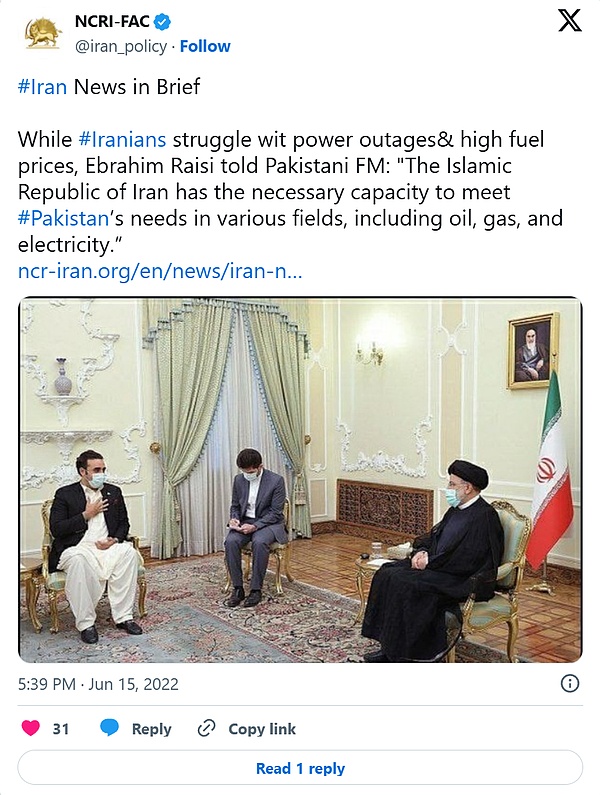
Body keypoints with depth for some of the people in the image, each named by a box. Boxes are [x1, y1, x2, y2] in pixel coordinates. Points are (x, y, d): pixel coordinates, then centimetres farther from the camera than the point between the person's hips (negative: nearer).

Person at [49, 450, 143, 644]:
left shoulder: (114, 492, 15)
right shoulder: (64, 494, 3)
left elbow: (124, 523, 16)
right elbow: (56, 529, -5)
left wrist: (115, 539, -5)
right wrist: (86, 515, -9)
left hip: (107, 545, 3)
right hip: (76, 547, -3)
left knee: (129, 552, -29)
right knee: (78, 559, -38)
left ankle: (123, 616, -22)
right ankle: (86, 622, -27)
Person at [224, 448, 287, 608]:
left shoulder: (276, 480, -13)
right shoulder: (238, 479, 2)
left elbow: (275, 512, -13)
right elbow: (235, 506, 13)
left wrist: (255, 526, -24)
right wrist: (234, 518, -10)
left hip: (268, 522, -4)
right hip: (244, 522, 4)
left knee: (259, 542, -36)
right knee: (230, 541, -27)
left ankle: (256, 589, -21)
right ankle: (237, 588, -16)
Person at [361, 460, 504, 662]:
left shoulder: (484, 516, -16)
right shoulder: (456, 509, 13)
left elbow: (466, 559, -23)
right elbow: (435, 535, 21)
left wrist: (429, 562, -16)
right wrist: (422, 552, 0)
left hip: (464, 580, -10)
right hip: (438, 568, 10)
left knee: (405, 584, -24)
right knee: (387, 573, -4)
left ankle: (401, 653, -10)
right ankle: (389, 648, -1)